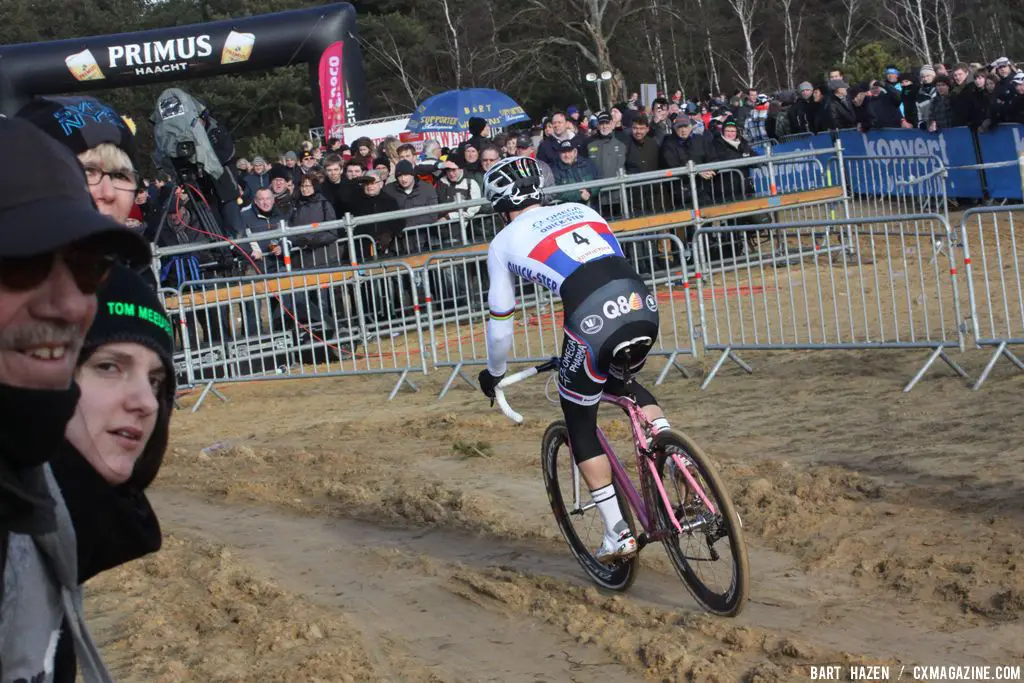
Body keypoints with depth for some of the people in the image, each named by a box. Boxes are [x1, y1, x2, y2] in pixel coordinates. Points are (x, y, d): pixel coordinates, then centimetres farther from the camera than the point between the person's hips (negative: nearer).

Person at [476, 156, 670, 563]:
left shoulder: (504, 242, 16)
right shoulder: (582, 211, 28)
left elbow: (500, 318, 22)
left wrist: (494, 373, 39)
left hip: (592, 320, -5)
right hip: (644, 308, 5)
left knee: (580, 424, 16)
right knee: (620, 382, 35)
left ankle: (617, 533, 15)